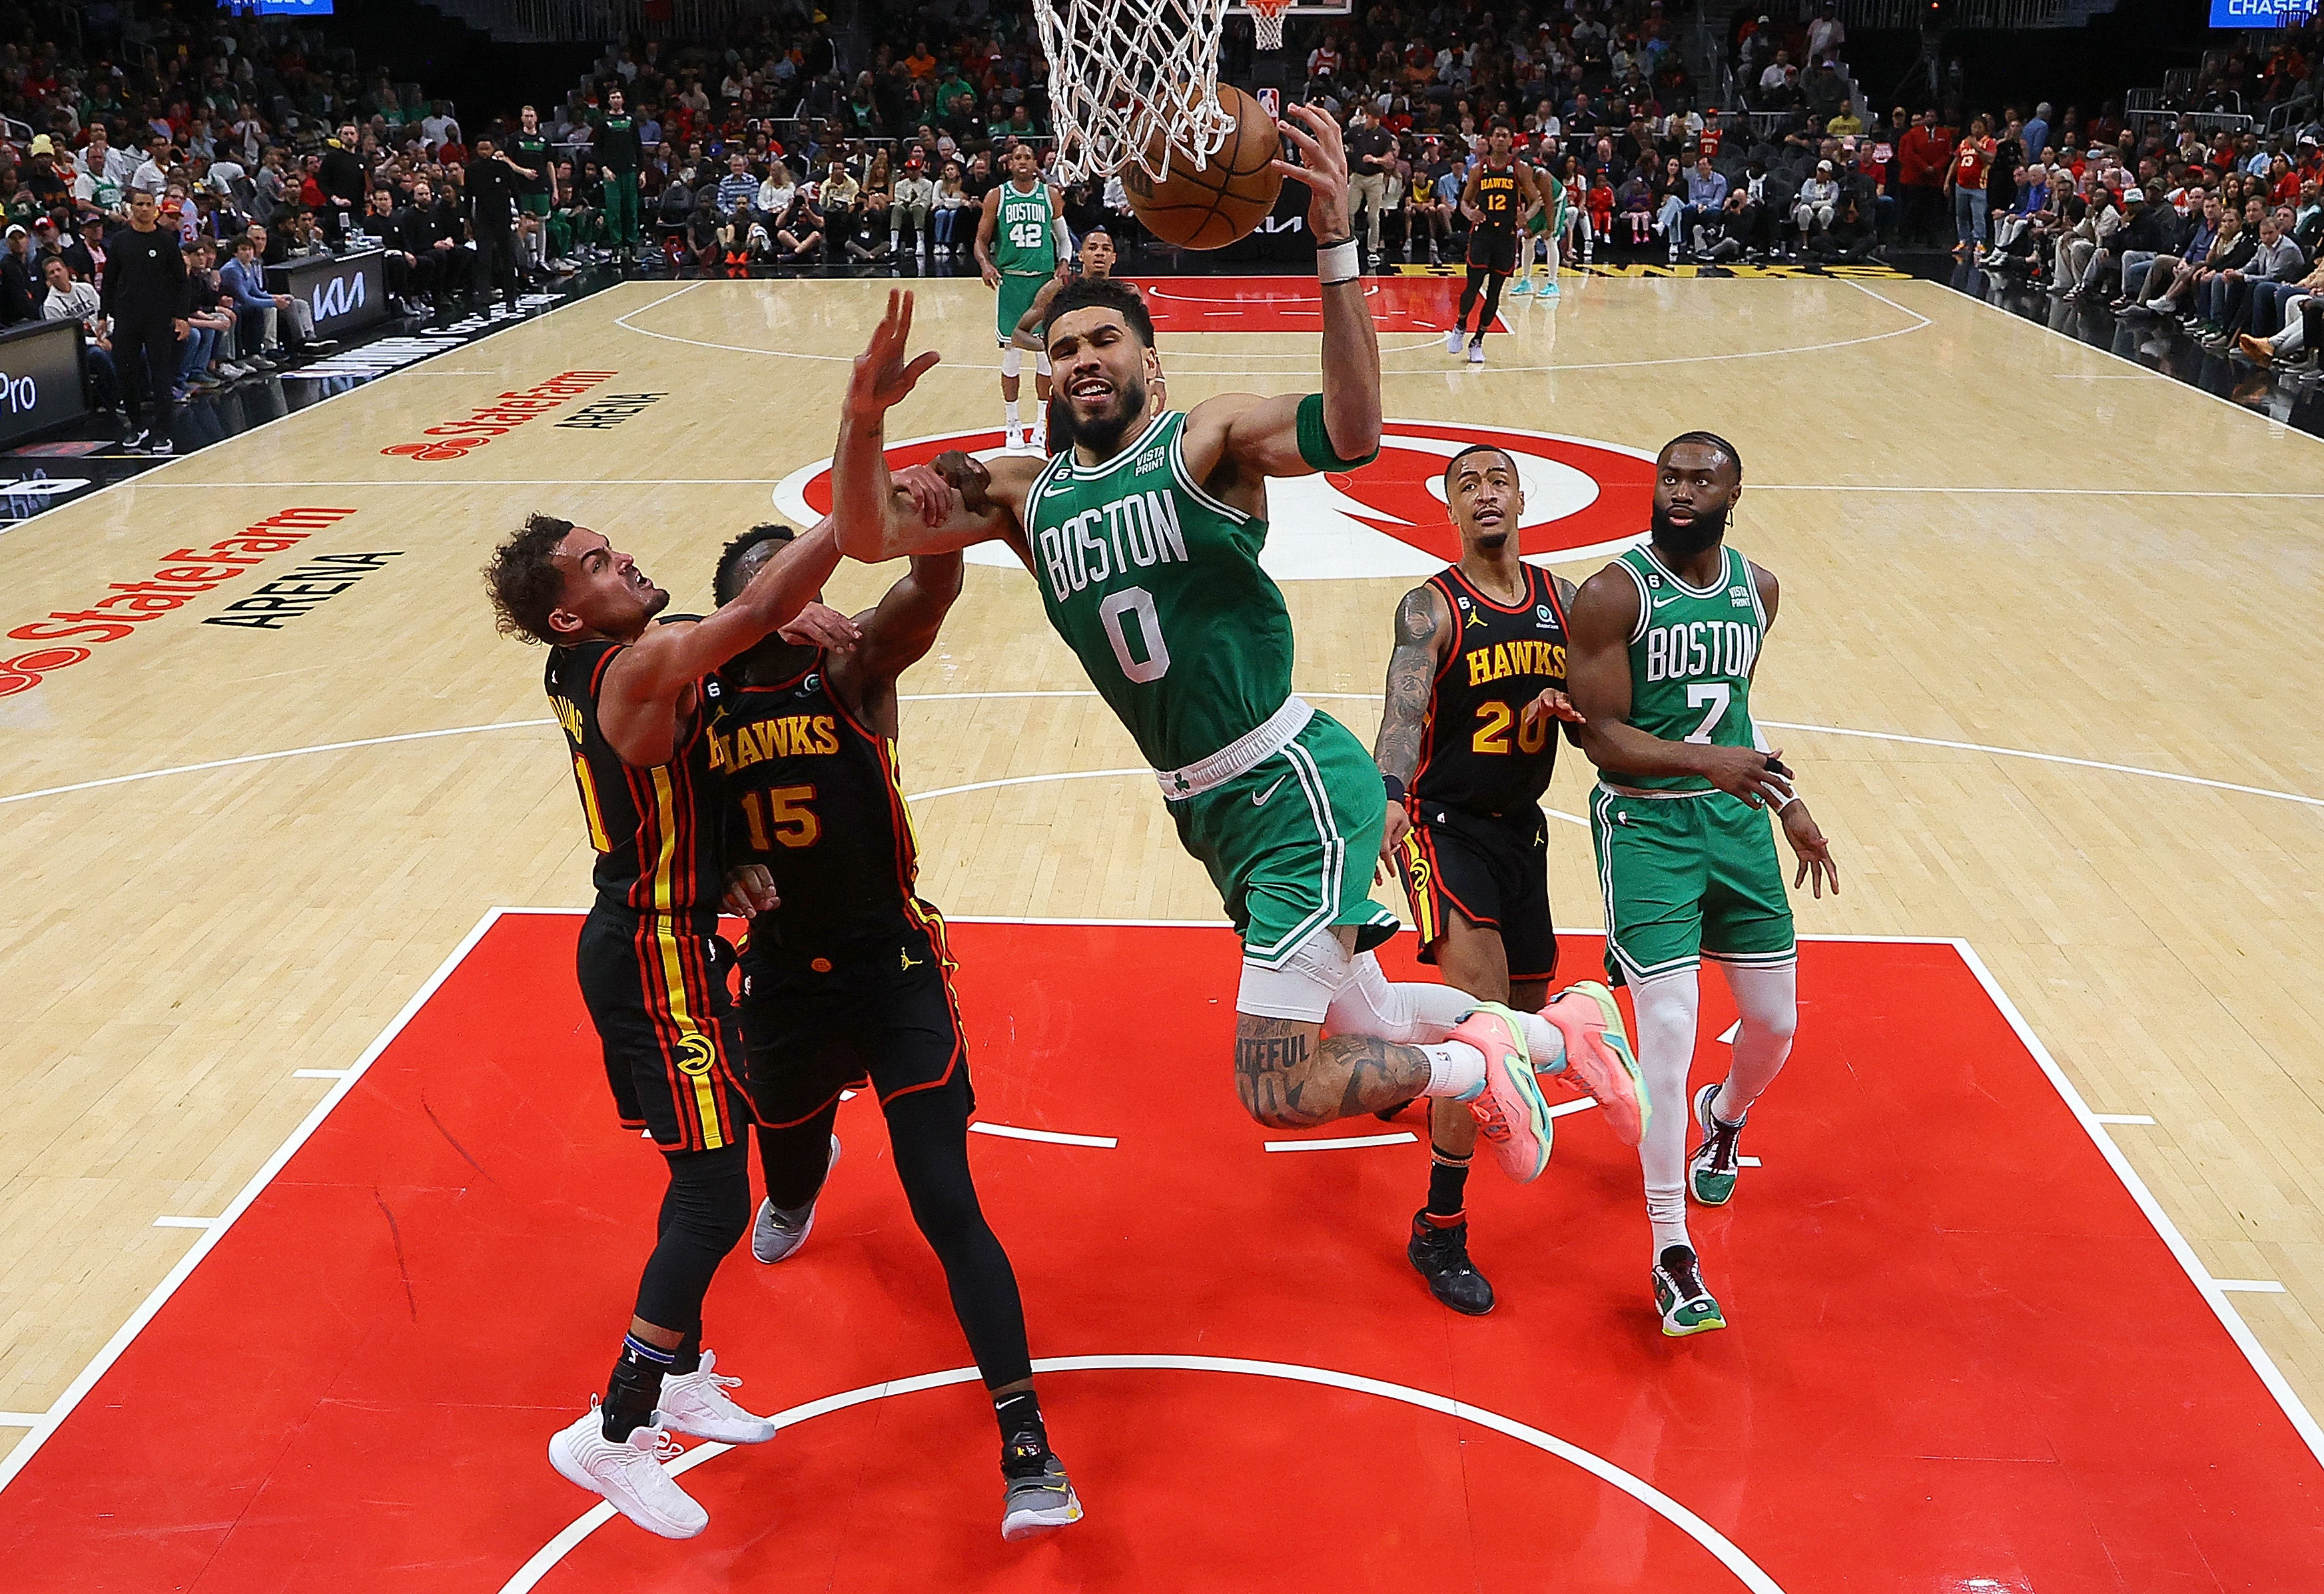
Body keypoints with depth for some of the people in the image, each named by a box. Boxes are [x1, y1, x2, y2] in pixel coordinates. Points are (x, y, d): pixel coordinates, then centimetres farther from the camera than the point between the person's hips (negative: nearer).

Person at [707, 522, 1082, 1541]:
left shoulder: (854, 669, -9)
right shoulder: (703, 701, 1)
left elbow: (931, 592, -29)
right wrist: (725, 874, -14)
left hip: (894, 971, -4)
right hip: (782, 982, 4)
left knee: (947, 1206, -13)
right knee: (787, 1178, 26)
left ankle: (1027, 1448, -8)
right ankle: (801, 1179, 68)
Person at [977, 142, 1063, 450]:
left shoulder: (1050, 195, 5)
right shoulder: (997, 197, 1)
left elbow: (1062, 236, 13)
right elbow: (981, 240, 4)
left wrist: (1063, 263, -4)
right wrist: (985, 264, -16)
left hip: (1045, 280, 1)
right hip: (1011, 280, -1)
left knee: (1046, 352, 4)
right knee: (1012, 353, 2)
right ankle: (1013, 424, 12)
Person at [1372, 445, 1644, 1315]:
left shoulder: (1563, 600, 5)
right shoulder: (1430, 608, -12)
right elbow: (1402, 712, -27)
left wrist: (1564, 709, -14)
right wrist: (1389, 799, -46)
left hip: (1522, 827, 6)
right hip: (1445, 825, -6)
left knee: (1526, 1005, 18)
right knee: (1482, 1019, -21)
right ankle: (1440, 1228, -11)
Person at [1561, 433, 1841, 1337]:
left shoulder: (1757, 589, 6)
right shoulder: (1613, 595, -13)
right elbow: (1601, 736, -16)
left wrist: (1790, 806, 18)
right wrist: (1706, 759, -30)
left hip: (1736, 818, 6)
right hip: (1645, 822, -6)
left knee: (1776, 1023, 12)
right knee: (1668, 1036, -12)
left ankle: (1724, 1117, 48)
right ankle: (1671, 1256, 0)